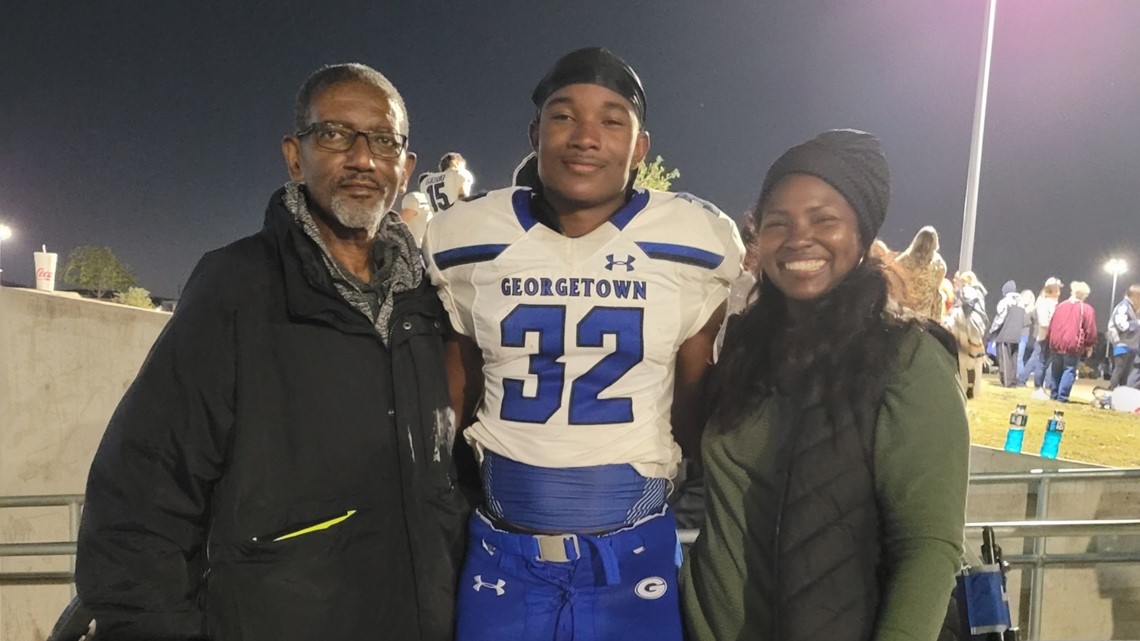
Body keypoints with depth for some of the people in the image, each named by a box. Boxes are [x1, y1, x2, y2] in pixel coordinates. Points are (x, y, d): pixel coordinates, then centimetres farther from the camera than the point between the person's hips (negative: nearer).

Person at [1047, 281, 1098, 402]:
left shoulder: (1061, 306, 12)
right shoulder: (1087, 309, -3)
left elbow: (1051, 325, 14)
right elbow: (1090, 330, -6)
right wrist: (1089, 345, 6)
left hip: (1056, 343, 4)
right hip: (1073, 345, -4)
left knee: (1057, 370, 15)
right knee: (1069, 371, 0)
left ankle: (1054, 394, 18)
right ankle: (1062, 396, -5)